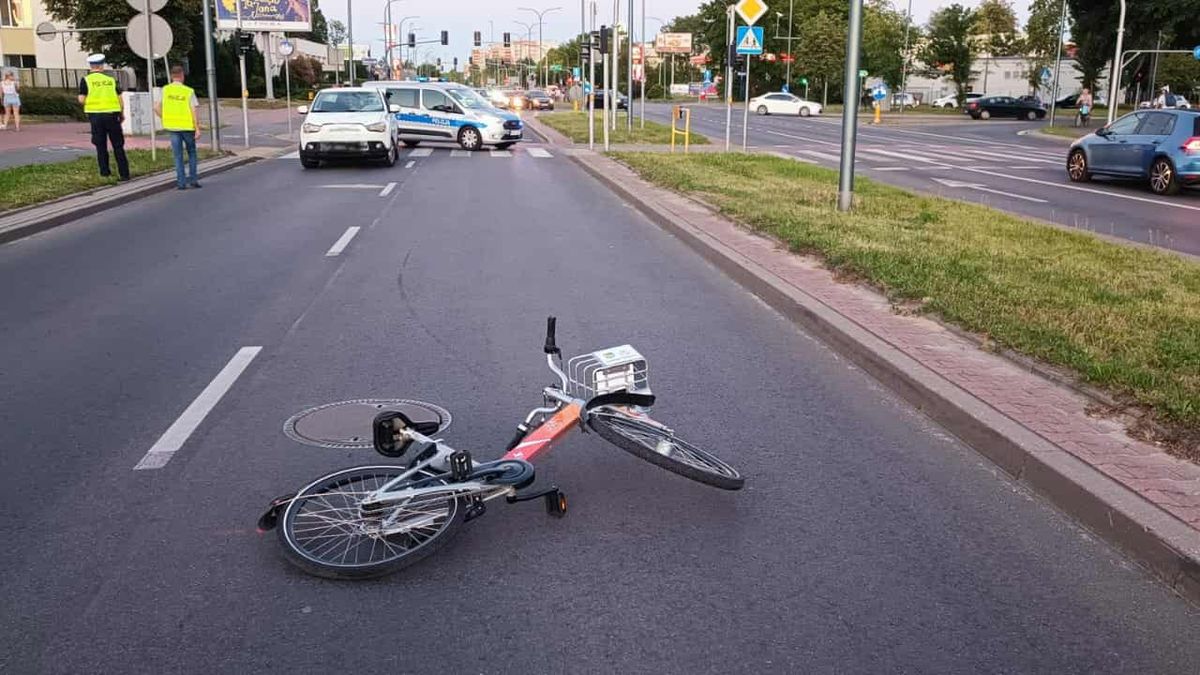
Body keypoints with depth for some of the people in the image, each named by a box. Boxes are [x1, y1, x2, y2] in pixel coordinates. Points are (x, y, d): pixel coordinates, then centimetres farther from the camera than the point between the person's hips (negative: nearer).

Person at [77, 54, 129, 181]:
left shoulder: (86, 80, -1)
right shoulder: (111, 79, 4)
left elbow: (81, 99, -7)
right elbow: (119, 98, 3)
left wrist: (89, 100, 15)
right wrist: (122, 113, 15)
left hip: (95, 115, 0)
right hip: (111, 114, 1)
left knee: (101, 146, 10)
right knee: (118, 145, 5)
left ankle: (105, 172, 10)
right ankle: (124, 173, 2)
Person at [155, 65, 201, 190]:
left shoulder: (165, 90, 0)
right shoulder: (189, 91, -6)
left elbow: (156, 108, -2)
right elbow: (194, 111, -10)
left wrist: (165, 119, 11)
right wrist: (197, 129, -8)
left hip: (172, 127, 2)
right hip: (187, 126, -1)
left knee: (178, 155, 7)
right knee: (191, 152, 16)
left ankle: (181, 182, 4)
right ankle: (192, 179, 11)